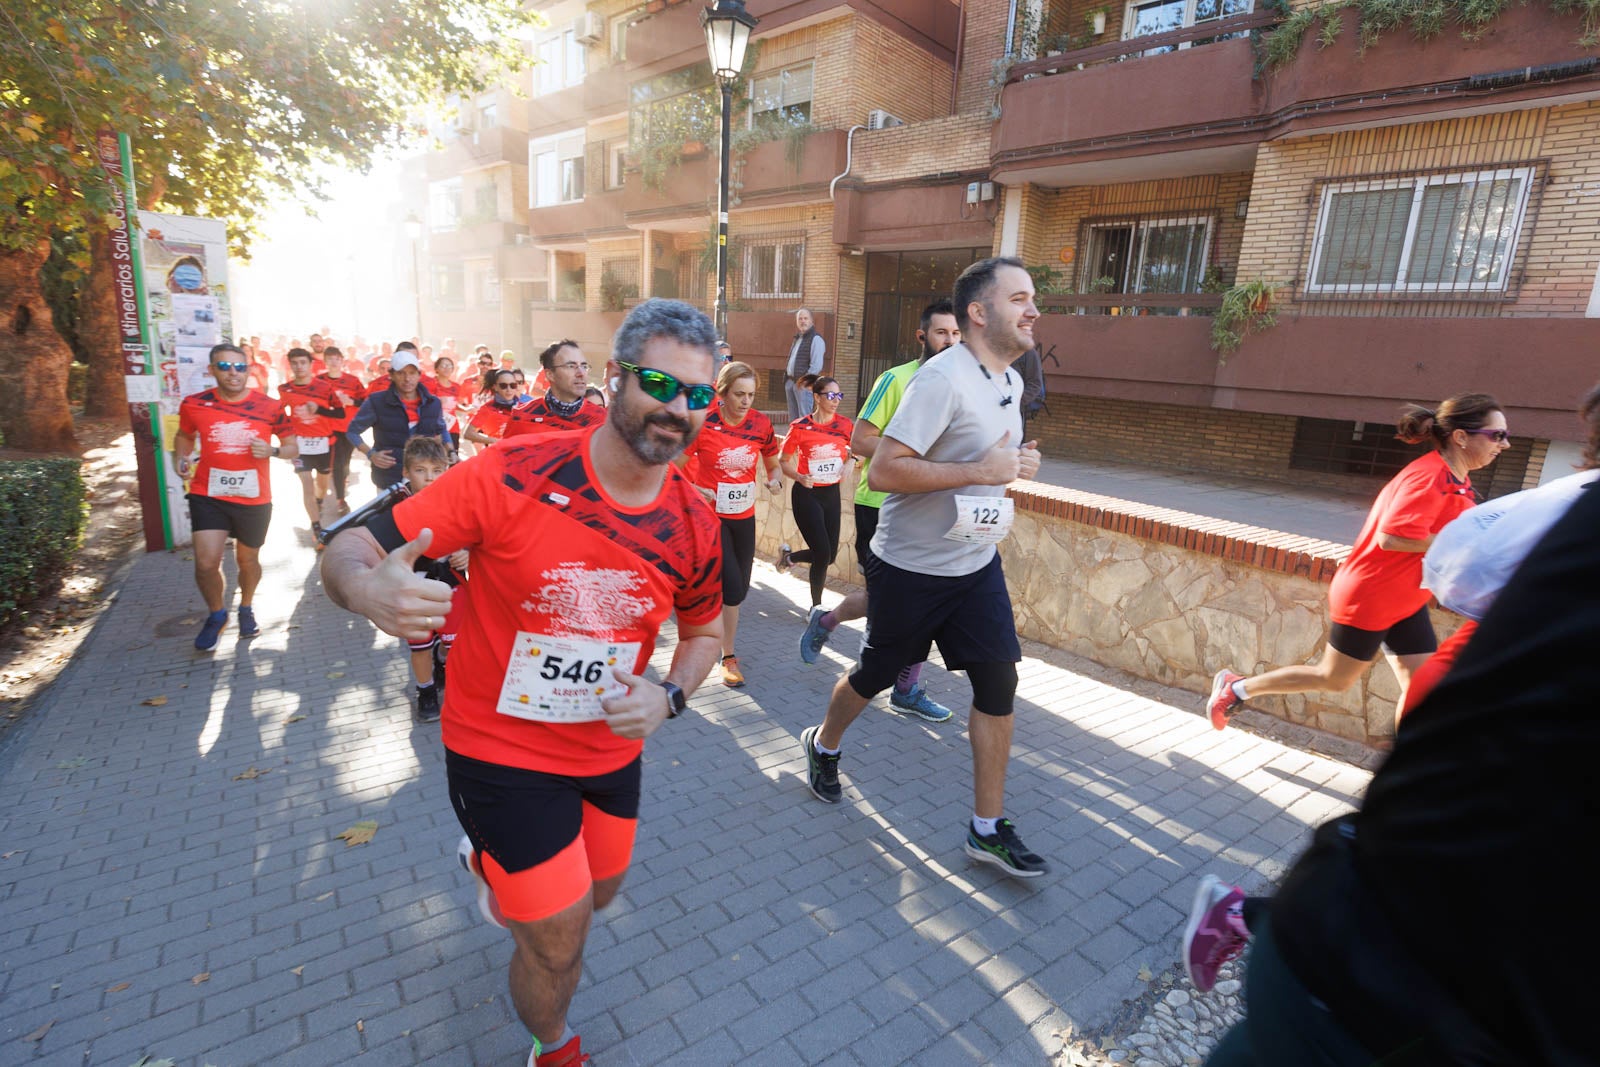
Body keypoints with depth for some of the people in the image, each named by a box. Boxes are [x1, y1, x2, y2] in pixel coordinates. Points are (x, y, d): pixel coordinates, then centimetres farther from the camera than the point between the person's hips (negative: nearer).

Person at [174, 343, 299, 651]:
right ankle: (216, 614, 20)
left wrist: (272, 451, -19)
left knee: (247, 561, 15)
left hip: (254, 498, 0)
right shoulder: (194, 404, -3)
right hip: (208, 496, 0)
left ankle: (246, 608, 43)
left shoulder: (269, 407, -6)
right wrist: (182, 458, -2)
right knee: (206, 563, -9)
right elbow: (184, 435, 17)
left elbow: (293, 448, 2)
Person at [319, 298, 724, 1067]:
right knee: (559, 941, 4)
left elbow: (704, 632, 5)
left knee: (597, 895, 26)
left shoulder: (694, 528, -12)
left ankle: (494, 862, 61)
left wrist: (669, 696, -15)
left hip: (610, 749, 5)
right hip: (502, 749, -5)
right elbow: (346, 554, -20)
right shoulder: (512, 478, -25)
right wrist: (369, 588, -44)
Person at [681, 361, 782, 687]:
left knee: (740, 587, 12)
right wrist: (693, 491, -23)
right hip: (710, 515, -4)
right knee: (732, 586, -12)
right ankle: (729, 657, 9)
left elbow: (772, 463, 12)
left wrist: (775, 479, -10)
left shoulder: (761, 424, -3)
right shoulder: (703, 422, -14)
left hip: (744, 516, 5)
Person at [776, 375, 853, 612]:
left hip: (832, 494, 5)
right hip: (807, 495, -5)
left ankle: (789, 556, 37)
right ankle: (816, 606, 13)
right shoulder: (800, 426, -11)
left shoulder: (844, 424, 0)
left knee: (830, 554, 8)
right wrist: (799, 477, -20)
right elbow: (782, 461, -3)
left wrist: (850, 462, -5)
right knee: (823, 553, -8)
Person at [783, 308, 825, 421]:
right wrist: (787, 379, 14)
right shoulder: (797, 338, 19)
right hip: (790, 382, 9)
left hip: (804, 384, -9)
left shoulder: (816, 340, -9)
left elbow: (816, 366, -18)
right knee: (793, 417, 14)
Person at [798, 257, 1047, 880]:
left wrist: (1016, 463, 2)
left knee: (998, 682, 2)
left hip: (976, 562, 7)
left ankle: (988, 828, 16)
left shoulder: (1010, 381, 8)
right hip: (911, 565, -7)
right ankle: (823, 745, 43)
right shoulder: (943, 377, -21)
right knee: (877, 674, 12)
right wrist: (981, 470, -28)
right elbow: (882, 471, -27)